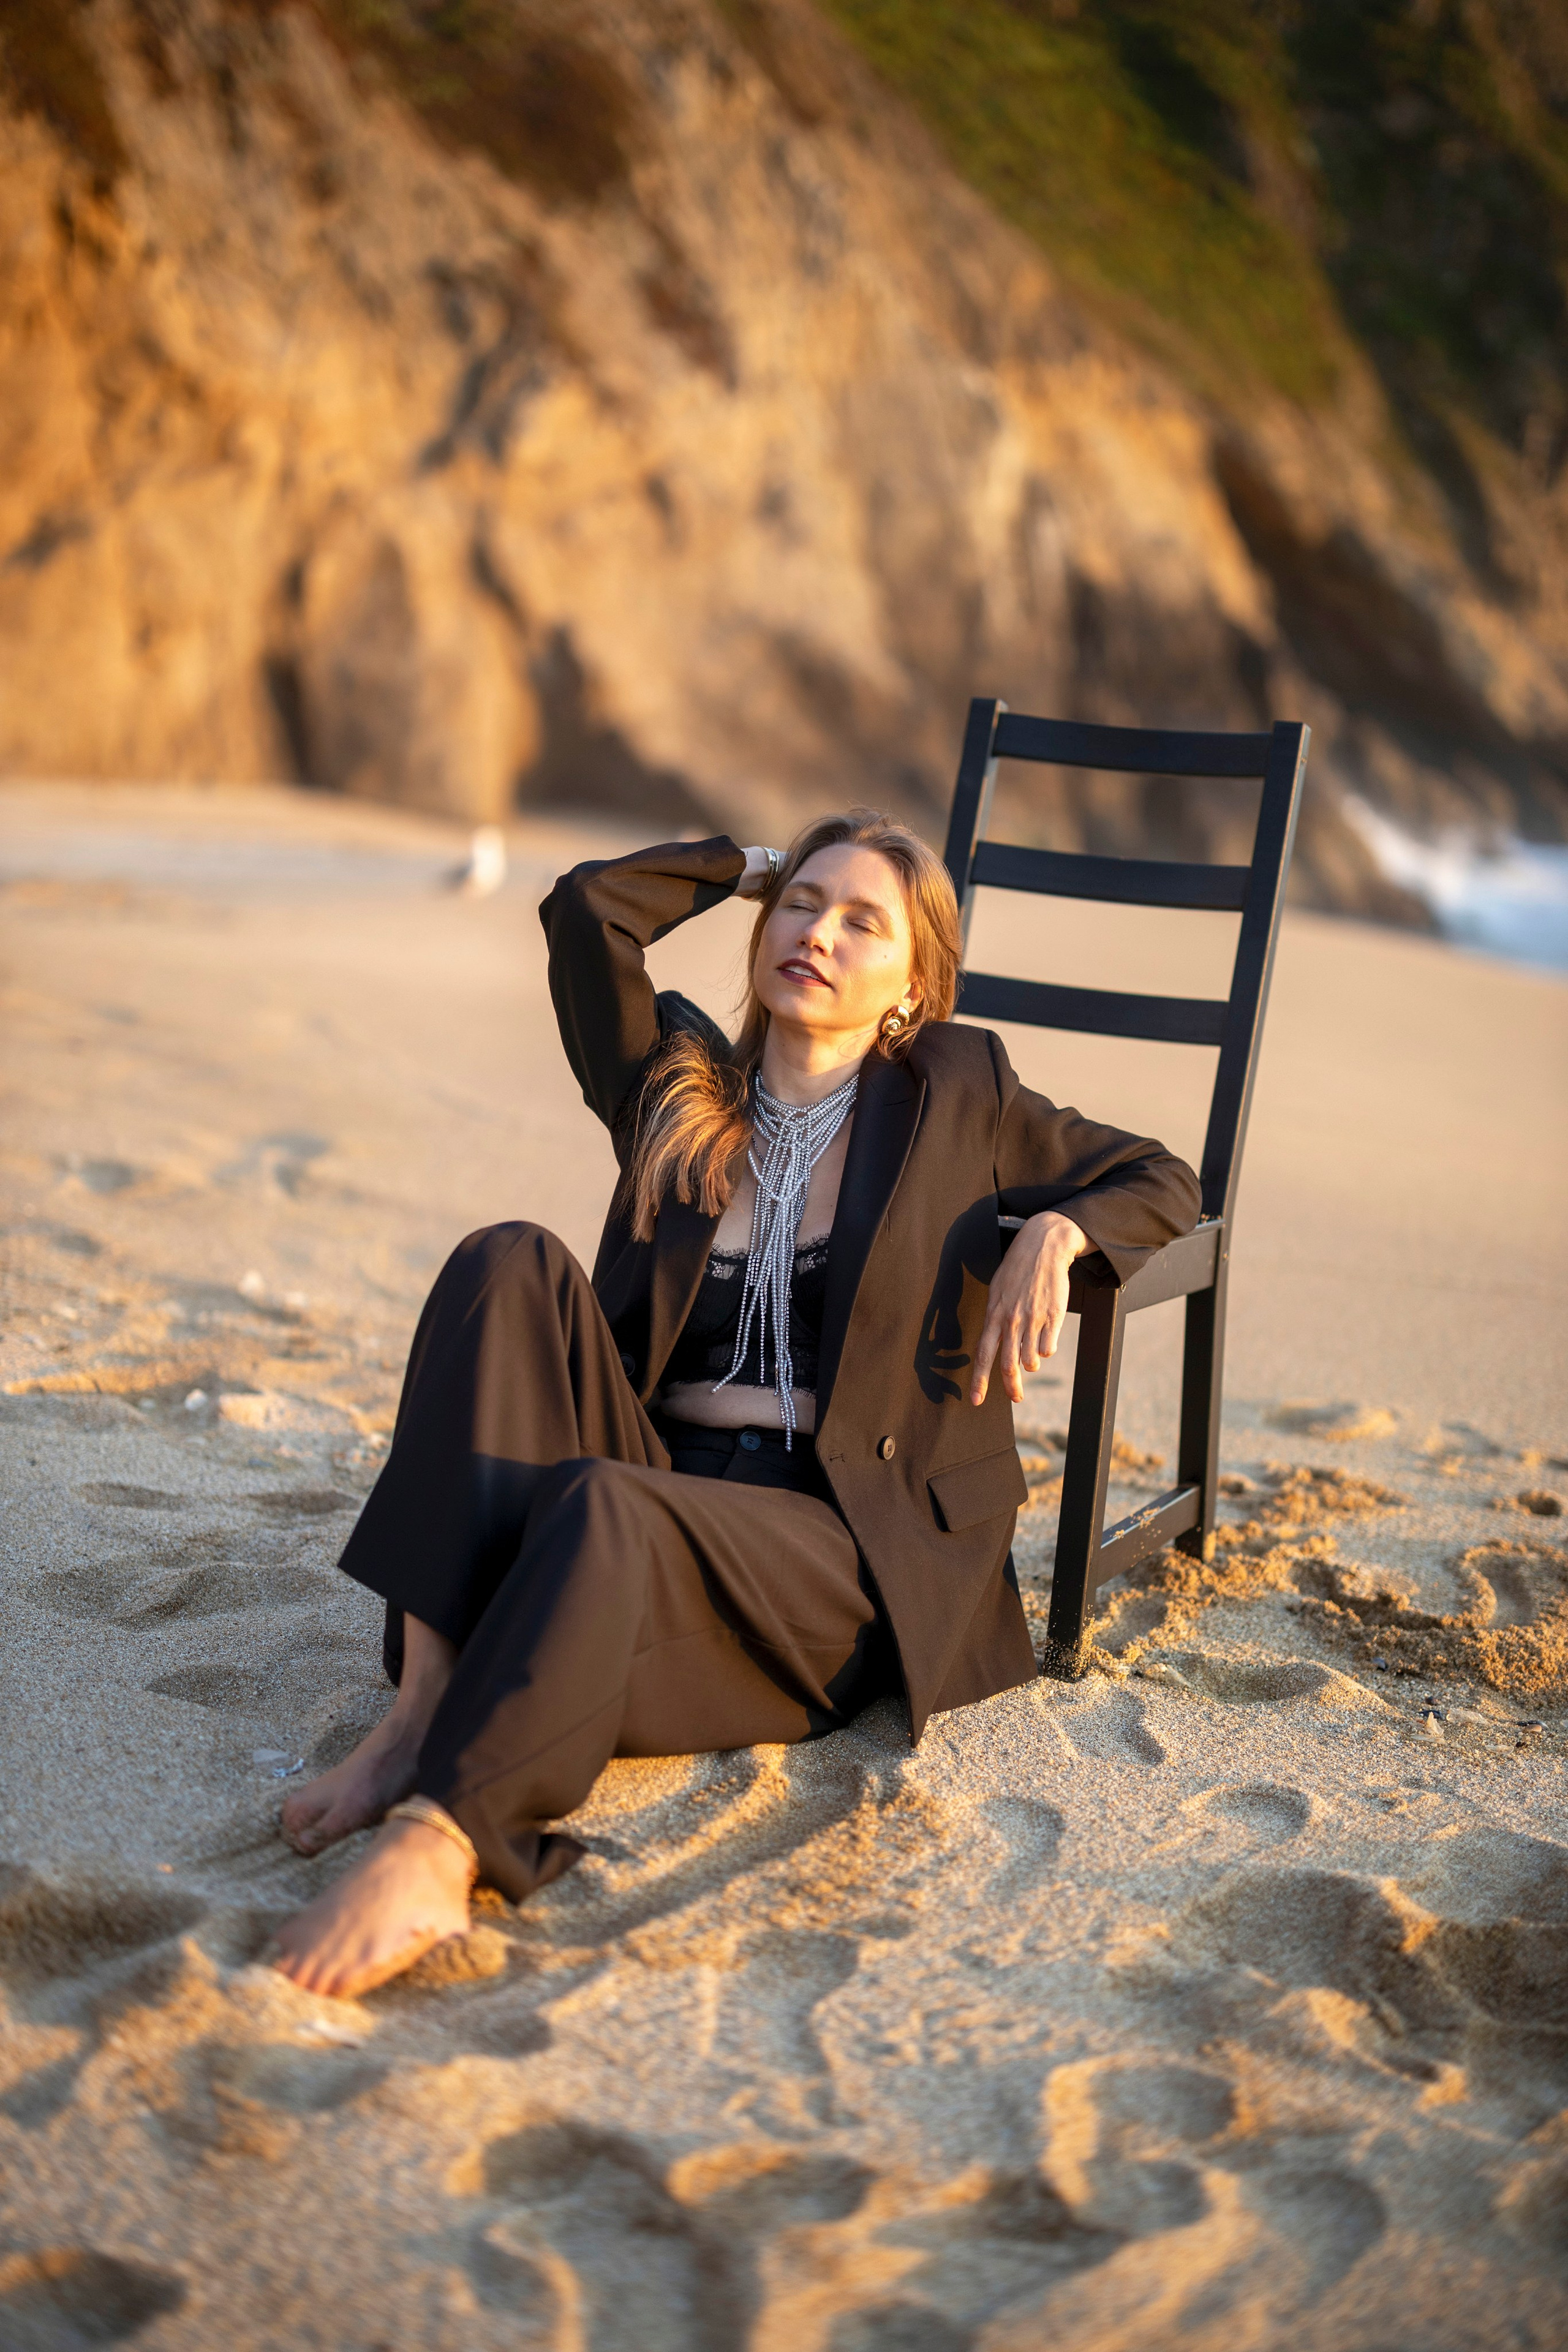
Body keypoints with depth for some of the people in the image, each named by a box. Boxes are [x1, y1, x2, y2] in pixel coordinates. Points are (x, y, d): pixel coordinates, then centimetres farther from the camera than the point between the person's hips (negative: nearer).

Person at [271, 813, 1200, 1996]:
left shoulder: (954, 1093, 12)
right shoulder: (677, 1089, 18)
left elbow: (1163, 1182, 20)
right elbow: (588, 905, 6)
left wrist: (1053, 1233, -1)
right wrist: (752, 867, 19)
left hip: (844, 1549, -3)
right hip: (657, 1472, 3)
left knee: (601, 1507, -36)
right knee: (510, 1264, -23)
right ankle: (424, 1710, -35)